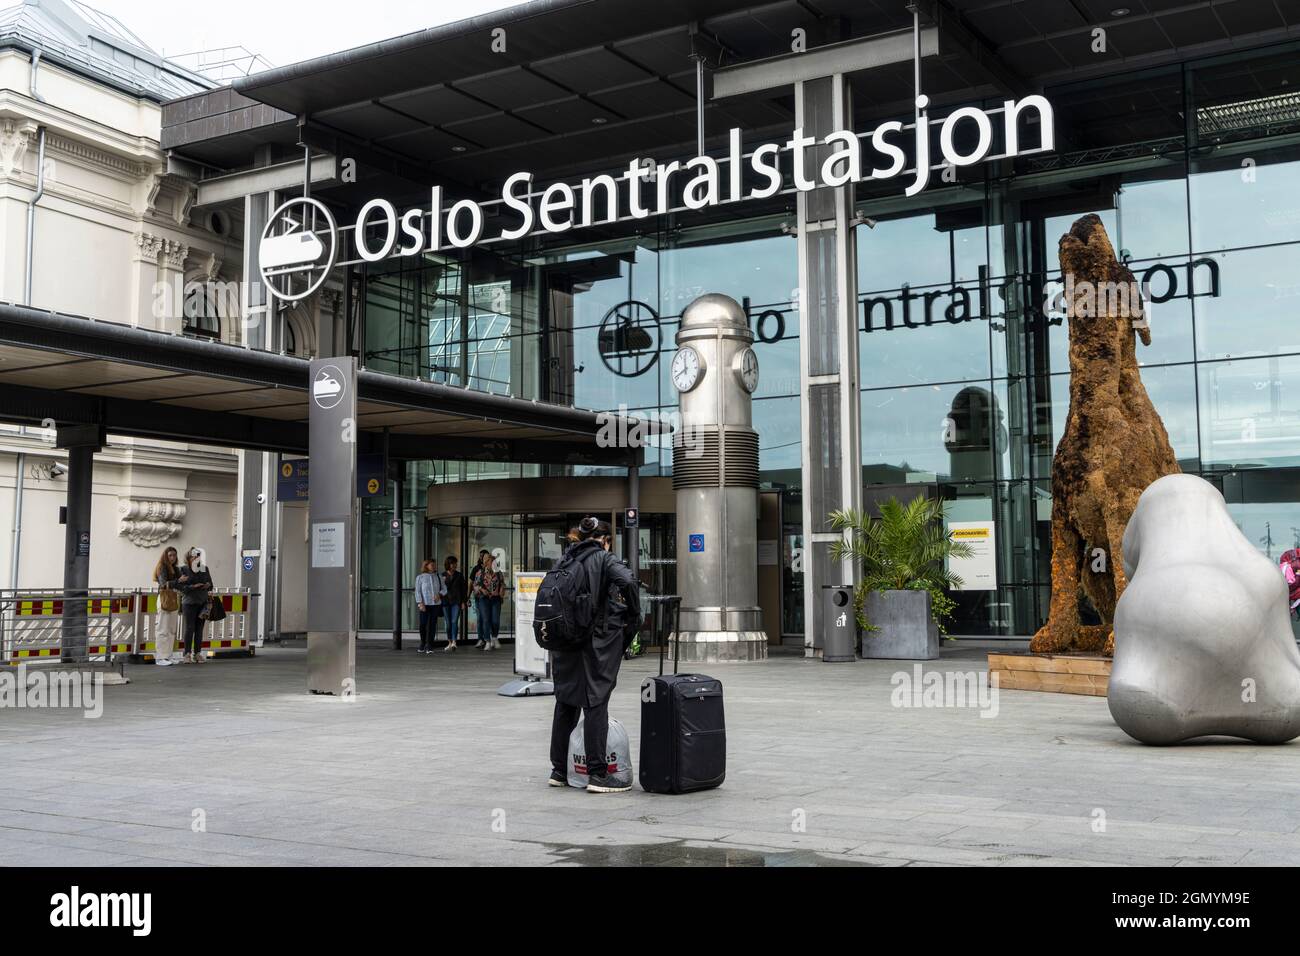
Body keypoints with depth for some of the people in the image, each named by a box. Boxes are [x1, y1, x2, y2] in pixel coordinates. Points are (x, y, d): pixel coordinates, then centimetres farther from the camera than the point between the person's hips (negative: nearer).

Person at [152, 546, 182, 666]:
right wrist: (178, 581, -27)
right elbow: (163, 583, -18)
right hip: (165, 599, -7)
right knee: (163, 629, -8)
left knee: (172, 630, 7)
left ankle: (168, 656, 11)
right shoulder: (162, 568, -4)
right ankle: (160, 657, -7)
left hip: (174, 600, 7)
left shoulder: (176, 569, 16)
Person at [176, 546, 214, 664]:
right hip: (189, 602, -4)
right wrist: (193, 587, -19)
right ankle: (187, 653, -1)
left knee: (199, 629, 4)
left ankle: (197, 653, 7)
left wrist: (208, 585, -1)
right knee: (190, 628, -6)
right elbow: (180, 586, -9)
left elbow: (209, 581, 20)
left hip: (203, 602, 4)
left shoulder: (204, 568, 10)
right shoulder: (184, 570, -2)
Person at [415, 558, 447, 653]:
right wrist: (420, 603, -10)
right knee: (423, 624, -1)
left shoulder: (438, 577, 10)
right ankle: (422, 644, 19)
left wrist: (439, 594, -8)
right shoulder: (420, 577, 3)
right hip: (425, 604, -2)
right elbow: (418, 591, 0)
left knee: (432, 624, -1)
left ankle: (429, 646, 3)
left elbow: (444, 589, 12)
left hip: (436, 604, 2)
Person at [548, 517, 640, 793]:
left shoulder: (565, 561, 11)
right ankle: (597, 775, -2)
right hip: (598, 642, -5)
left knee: (565, 704, 13)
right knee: (596, 704, -3)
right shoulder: (604, 559, -5)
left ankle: (559, 771, 21)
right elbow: (628, 580, -23)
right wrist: (633, 617, -10)